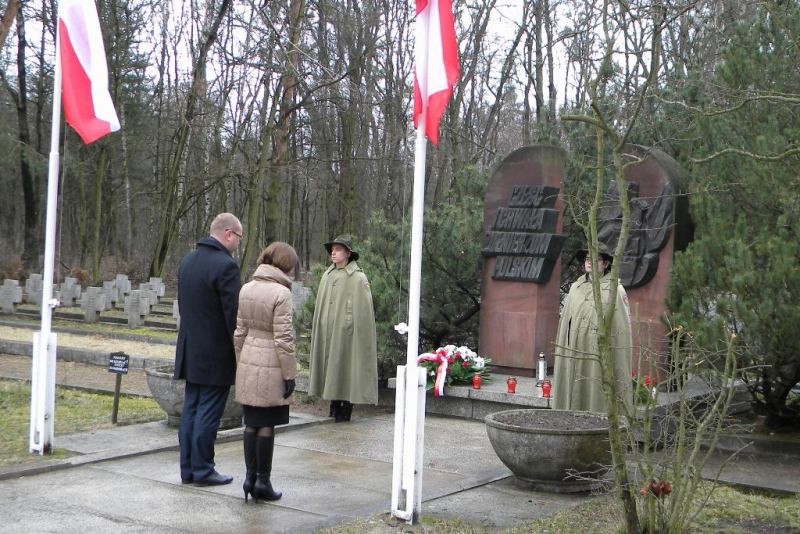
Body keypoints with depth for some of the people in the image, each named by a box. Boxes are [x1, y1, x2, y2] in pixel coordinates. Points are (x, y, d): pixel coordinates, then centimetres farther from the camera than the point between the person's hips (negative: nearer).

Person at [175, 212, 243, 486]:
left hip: (191, 350, 8)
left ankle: (187, 468, 18)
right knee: (208, 412, -1)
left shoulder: (187, 260, 10)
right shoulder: (226, 265, -18)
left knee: (191, 409, 13)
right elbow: (233, 314, -18)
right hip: (216, 353, -8)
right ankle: (202, 470, 6)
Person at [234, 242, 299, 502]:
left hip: (248, 364, 6)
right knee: (266, 425, 2)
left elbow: (239, 332, 10)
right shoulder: (281, 293, -14)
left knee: (251, 423, 13)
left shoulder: (246, 289, 5)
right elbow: (283, 338, -14)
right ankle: (262, 481, 10)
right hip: (270, 367, -6)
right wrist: (290, 374, -8)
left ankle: (250, 476, 18)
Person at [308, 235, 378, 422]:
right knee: (330, 368, 7)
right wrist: (318, 331, 10)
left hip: (346, 331, -6)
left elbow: (362, 309, -9)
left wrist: (359, 334, -14)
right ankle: (334, 409, 15)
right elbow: (320, 307, 14)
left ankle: (346, 410, 6)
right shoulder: (327, 276, 10)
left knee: (345, 368, -1)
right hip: (327, 332, 6)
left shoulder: (358, 278, -7)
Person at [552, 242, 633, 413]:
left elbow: (622, 328, -6)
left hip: (600, 359, -5)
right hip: (574, 359, 5)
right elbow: (565, 321, 13)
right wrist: (561, 356, 10)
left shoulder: (615, 290, -3)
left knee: (597, 404, -2)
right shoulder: (576, 287, 12)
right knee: (572, 401, 7)